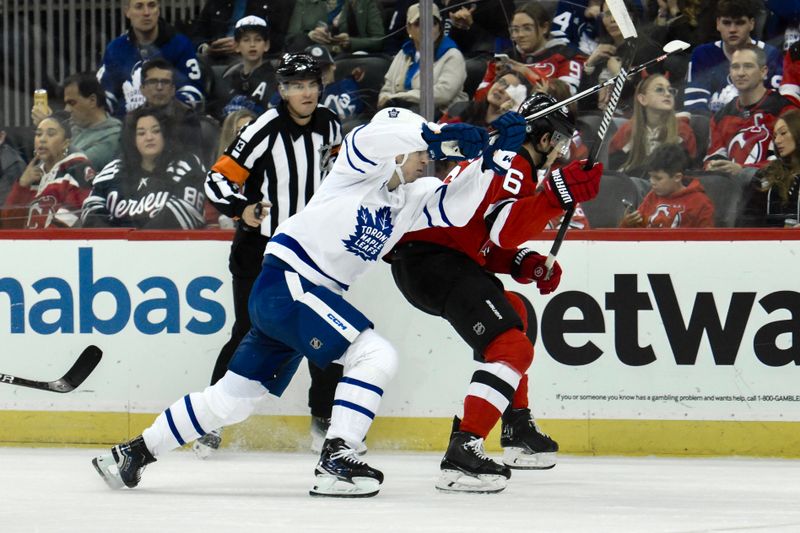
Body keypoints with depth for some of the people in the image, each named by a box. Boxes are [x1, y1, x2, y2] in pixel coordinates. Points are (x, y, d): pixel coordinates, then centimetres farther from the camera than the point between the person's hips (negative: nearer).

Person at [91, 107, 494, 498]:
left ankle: (135, 452, 25)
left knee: (233, 398, 14)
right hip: (283, 284, -9)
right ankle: (335, 462, -23)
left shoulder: (410, 198, 12)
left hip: (311, 296, 9)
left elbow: (453, 206, 2)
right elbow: (374, 139, -29)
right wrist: (439, 138, -35)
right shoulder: (360, 167, -8)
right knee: (375, 356, -20)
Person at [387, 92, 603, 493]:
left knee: (512, 314, 33)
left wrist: (523, 264, 10)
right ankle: (462, 453, -34)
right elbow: (502, 229, -26)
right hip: (433, 260, -12)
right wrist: (557, 194, -32)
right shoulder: (511, 163, -8)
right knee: (510, 348, -22)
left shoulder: (502, 158, 25)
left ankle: (518, 430, 36)